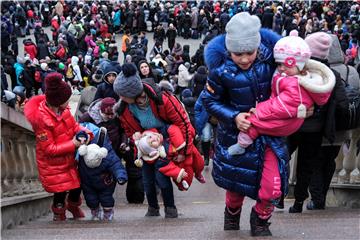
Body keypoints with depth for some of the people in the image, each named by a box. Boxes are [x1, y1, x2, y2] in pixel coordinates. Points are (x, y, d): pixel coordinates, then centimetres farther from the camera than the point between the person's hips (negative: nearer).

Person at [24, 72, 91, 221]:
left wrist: (82, 131, -15)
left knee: (77, 185, 20)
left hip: (69, 159, 7)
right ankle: (58, 215, 36)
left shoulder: (63, 108, -10)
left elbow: (72, 124, 8)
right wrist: (73, 144, -23)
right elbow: (49, 149, -24)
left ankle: (74, 206, 51)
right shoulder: (41, 119, -30)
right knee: (61, 191, 5)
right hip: (53, 163, -7)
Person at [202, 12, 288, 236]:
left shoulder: (270, 58, -17)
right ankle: (232, 214, 51)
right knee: (236, 182, 17)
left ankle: (260, 219, 23)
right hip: (236, 132, 0)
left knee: (272, 187, -10)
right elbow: (210, 101, -8)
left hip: (269, 131, 1)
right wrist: (234, 117, -22)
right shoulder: (221, 69, -20)